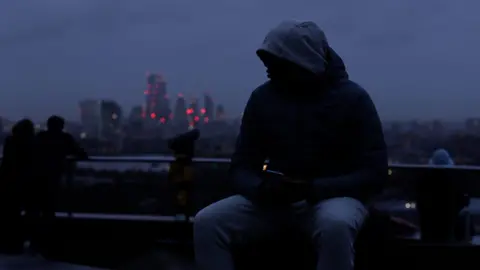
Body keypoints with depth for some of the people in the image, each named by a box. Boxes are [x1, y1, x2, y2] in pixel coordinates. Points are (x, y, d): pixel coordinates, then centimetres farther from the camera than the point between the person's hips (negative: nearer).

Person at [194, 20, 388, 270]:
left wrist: (313, 189, -24)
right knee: (207, 222, -20)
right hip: (275, 200, 4)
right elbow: (241, 168, 5)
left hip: (333, 196, -3)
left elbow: (374, 172, -10)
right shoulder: (262, 97, 2)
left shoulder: (352, 98, -8)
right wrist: (261, 188, -20)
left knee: (335, 226, -40)